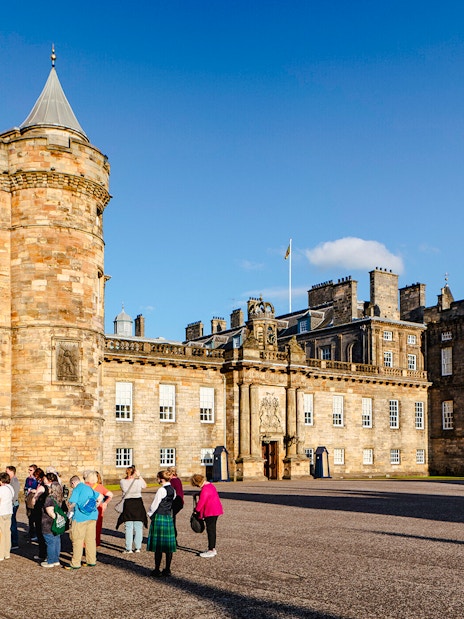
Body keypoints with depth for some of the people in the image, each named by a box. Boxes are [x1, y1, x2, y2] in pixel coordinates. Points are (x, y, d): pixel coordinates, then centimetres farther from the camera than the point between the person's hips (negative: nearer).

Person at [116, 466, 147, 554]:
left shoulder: (122, 482, -7)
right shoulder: (138, 481, -6)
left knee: (128, 527, 5)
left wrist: (130, 477, 15)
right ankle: (137, 547, 12)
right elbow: (145, 485, 15)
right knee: (138, 527, 9)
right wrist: (139, 476, 15)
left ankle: (128, 549, 4)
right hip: (138, 503, 1)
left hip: (128, 504, -1)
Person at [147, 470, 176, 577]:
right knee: (168, 545, 9)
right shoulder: (173, 490, 8)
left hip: (159, 518, -7)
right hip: (169, 517, 7)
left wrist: (150, 514, 7)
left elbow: (154, 505, -13)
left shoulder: (162, 490, -15)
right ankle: (167, 569, 14)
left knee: (158, 545, 0)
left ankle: (157, 570, 6)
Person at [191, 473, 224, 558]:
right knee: (212, 530, 16)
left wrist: (197, 510, -3)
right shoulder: (209, 485, 12)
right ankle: (213, 549, 23)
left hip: (211, 513, -10)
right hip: (215, 511, 10)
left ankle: (211, 551, 0)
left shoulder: (205, 489, -20)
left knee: (210, 530, -4)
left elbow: (201, 502, -19)